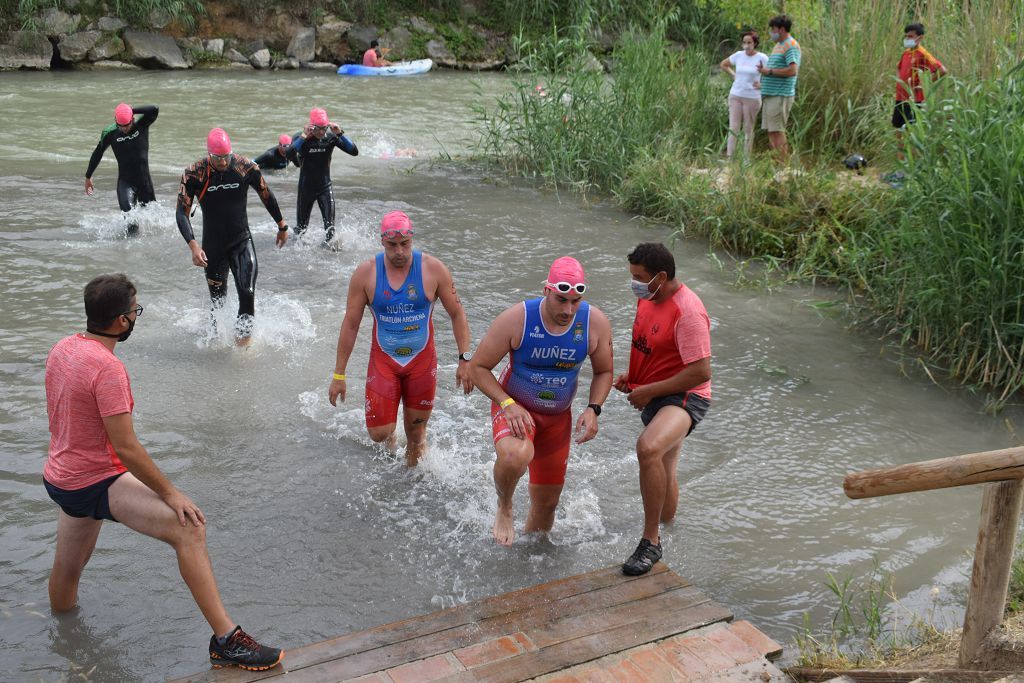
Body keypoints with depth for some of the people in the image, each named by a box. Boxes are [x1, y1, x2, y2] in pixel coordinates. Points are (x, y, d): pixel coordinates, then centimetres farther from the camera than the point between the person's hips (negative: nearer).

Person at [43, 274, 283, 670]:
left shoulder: (62, 349, 4)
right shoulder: (107, 368, -24)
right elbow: (126, 448, -25)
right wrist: (170, 494, -18)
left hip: (61, 477, 10)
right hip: (96, 483, -10)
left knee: (68, 567, 31)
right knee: (189, 529, -22)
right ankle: (226, 640, -27)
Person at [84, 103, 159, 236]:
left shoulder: (141, 125, -7)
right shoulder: (110, 133, -6)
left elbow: (154, 110, -26)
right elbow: (97, 154, 7)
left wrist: (132, 110, -23)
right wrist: (88, 177, 13)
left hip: (144, 180, 1)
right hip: (124, 181, -1)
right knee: (129, 217, -22)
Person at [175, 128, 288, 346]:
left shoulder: (246, 167, -11)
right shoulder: (194, 174, -14)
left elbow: (267, 197, 5)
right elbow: (182, 213, -14)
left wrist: (282, 227, 15)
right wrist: (193, 245, -27)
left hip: (242, 240, 0)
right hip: (213, 244, 0)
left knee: (247, 291, -18)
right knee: (217, 299, 11)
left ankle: (244, 330, 3)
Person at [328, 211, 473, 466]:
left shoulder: (433, 269, -10)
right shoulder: (365, 273, -10)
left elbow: (457, 314, -1)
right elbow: (350, 324, -3)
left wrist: (464, 360, -9)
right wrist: (339, 375, -2)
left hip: (422, 360, 0)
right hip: (383, 360, 0)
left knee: (416, 432, 7)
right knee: (379, 434, -5)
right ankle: (390, 435, 33)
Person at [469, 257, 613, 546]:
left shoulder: (595, 323, -15)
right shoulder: (516, 319, -24)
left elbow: (604, 372, 1)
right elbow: (478, 367, -15)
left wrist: (593, 409, -17)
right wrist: (508, 404, -28)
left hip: (559, 416, 4)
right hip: (514, 407, -4)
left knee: (546, 505, 14)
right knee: (516, 456, -40)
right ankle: (504, 508, -6)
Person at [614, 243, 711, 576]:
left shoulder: (687, 312, -23)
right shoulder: (648, 297, 4)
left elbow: (701, 372, -25)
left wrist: (648, 391, -20)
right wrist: (630, 376, 3)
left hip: (684, 397, -9)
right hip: (653, 397, 9)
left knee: (648, 448, -36)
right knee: (663, 472, 24)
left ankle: (651, 541, -26)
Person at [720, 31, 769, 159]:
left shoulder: (762, 58, -8)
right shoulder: (738, 55, 2)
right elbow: (723, 64, 20)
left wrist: (762, 84, -16)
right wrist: (733, 75, 9)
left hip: (752, 98, -3)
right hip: (735, 95, 3)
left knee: (748, 130, 5)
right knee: (733, 128, -2)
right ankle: (729, 158, -6)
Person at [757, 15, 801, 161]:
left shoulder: (791, 45, -11)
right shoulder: (778, 45, 20)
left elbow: (792, 70, -22)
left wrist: (770, 71, -15)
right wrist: (764, 70, 7)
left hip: (780, 95, -10)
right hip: (770, 94, 10)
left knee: (777, 131, -10)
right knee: (771, 131, 11)